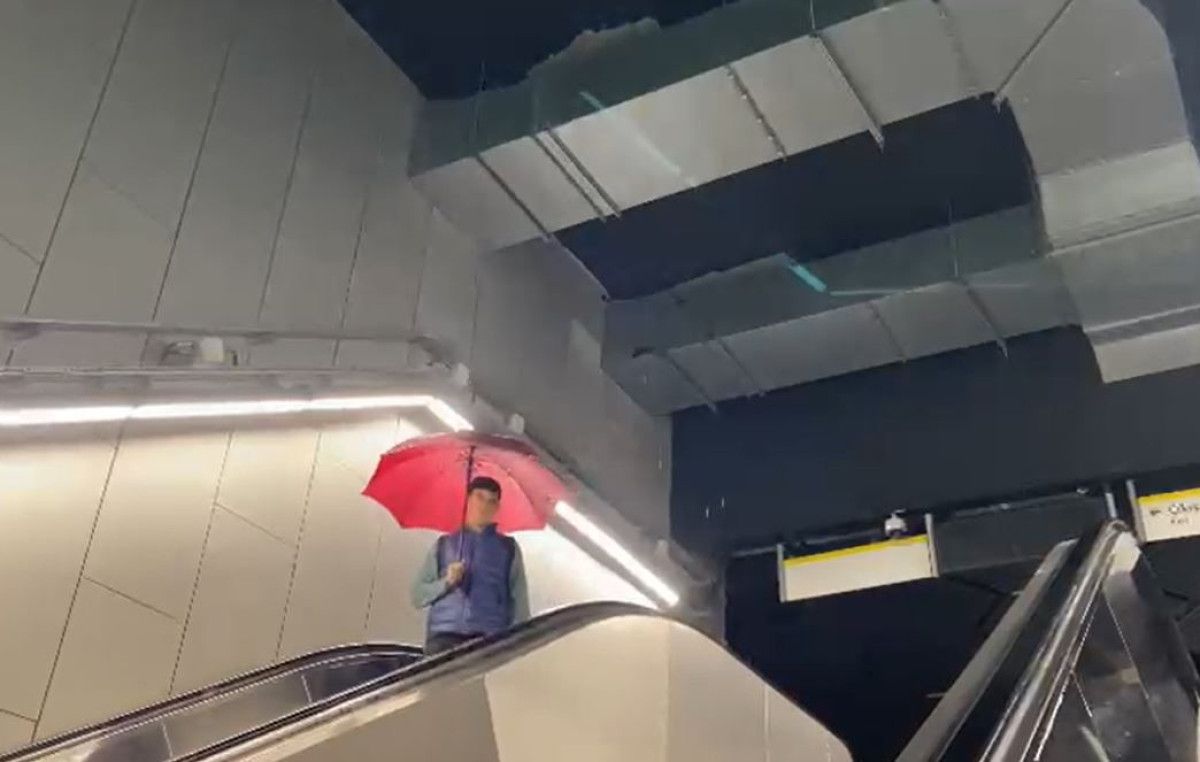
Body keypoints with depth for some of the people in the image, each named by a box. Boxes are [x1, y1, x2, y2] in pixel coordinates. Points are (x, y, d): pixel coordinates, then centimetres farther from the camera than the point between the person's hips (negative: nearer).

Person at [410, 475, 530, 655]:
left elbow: (519, 601, 7)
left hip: (491, 638, -1)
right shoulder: (444, 544, 19)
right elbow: (418, 596, 14)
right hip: (444, 637, 1)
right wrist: (446, 582, -3)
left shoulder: (508, 548, 16)